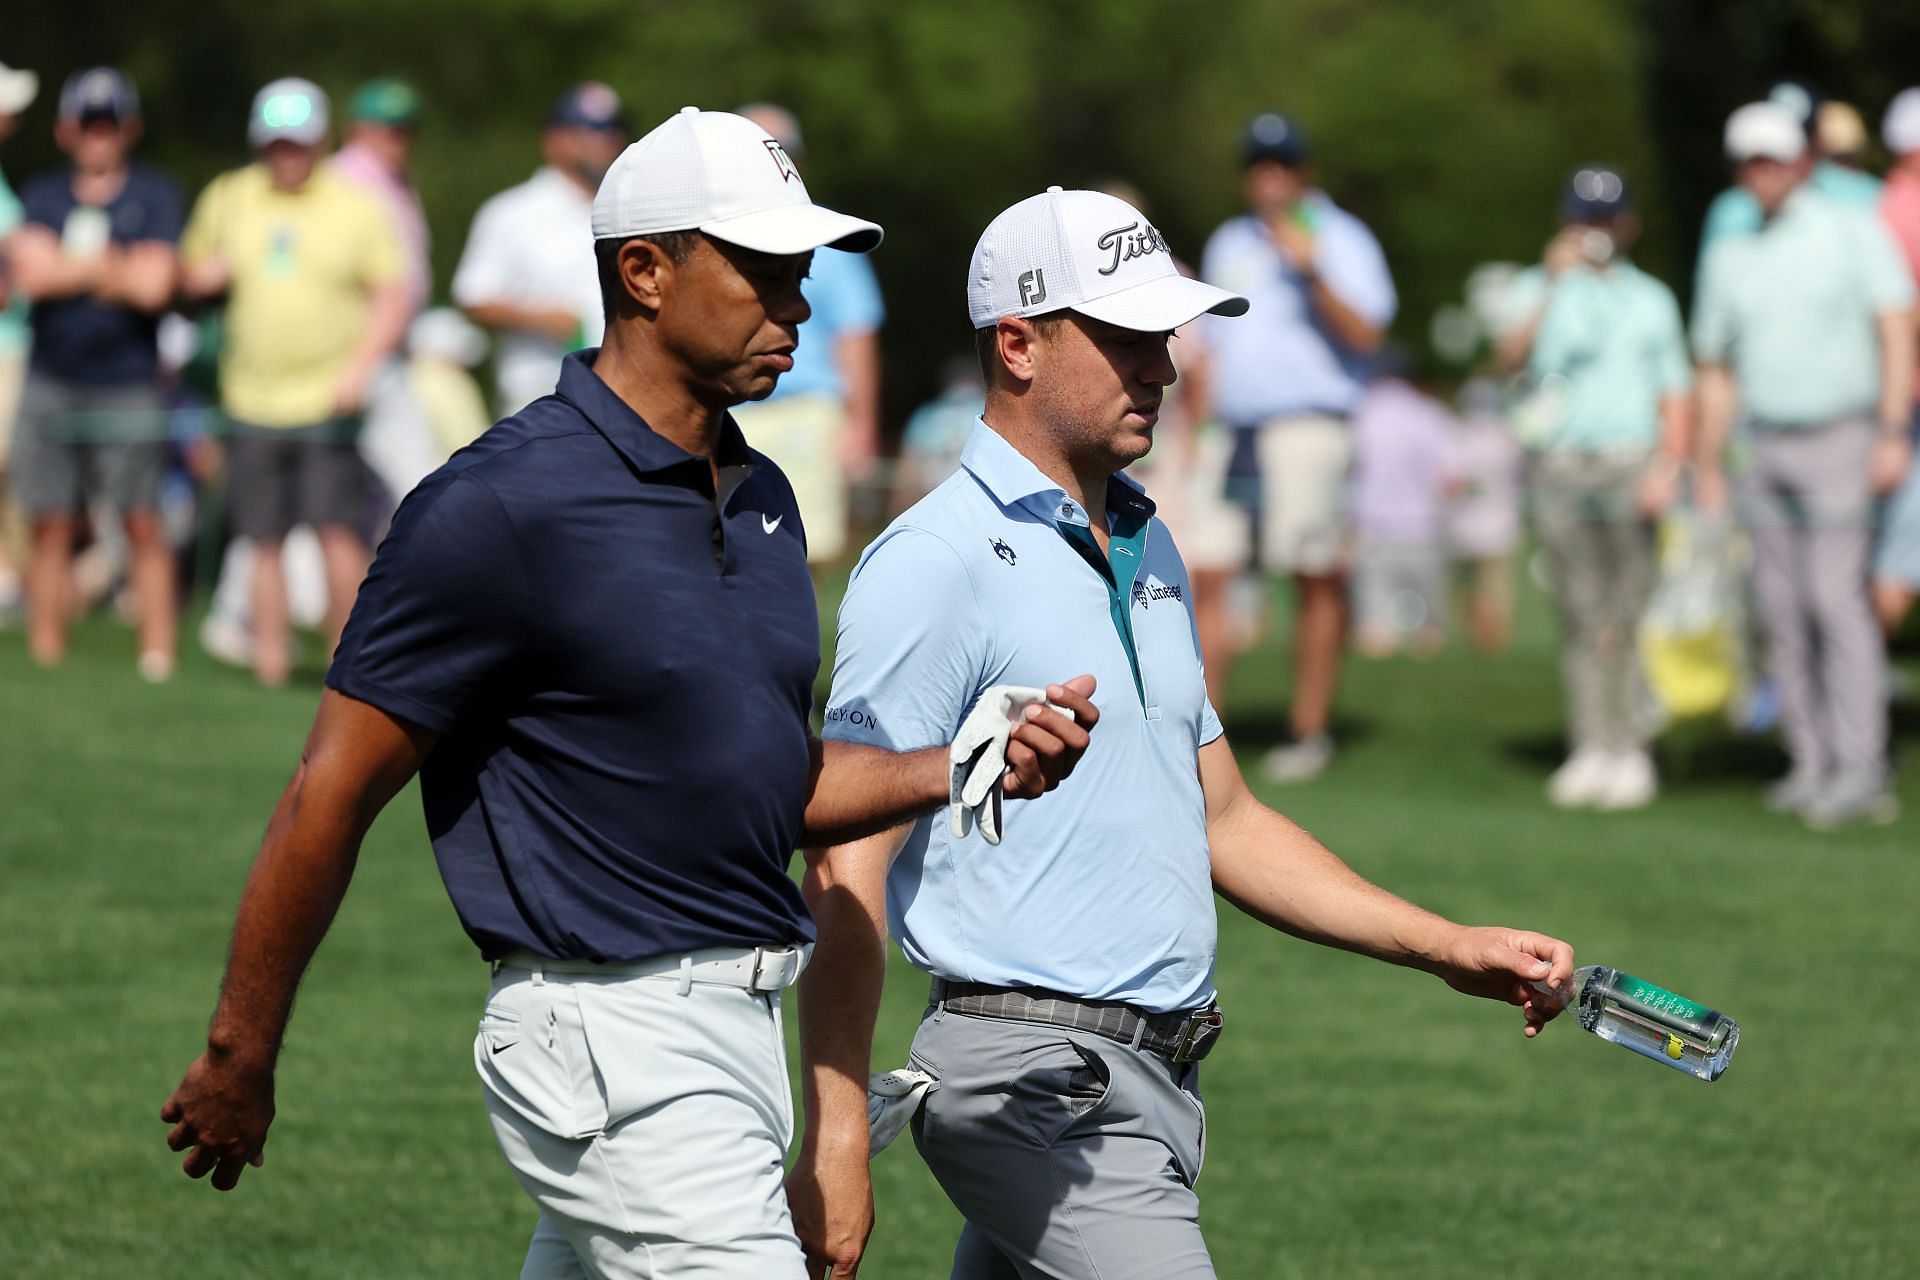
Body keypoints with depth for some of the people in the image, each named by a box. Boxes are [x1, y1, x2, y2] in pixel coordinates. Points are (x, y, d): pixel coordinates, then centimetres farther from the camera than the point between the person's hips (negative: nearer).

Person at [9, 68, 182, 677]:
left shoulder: (154, 197, 2)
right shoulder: (42, 196, 11)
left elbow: (153, 286, -9)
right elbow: (31, 272, -5)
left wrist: (71, 268, -3)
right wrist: (110, 265, -5)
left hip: (128, 384, -3)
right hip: (52, 383, 3)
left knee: (143, 523, -5)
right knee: (51, 525, 3)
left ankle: (158, 651, -1)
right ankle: (45, 649, 9)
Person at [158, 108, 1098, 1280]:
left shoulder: (761, 499, 13)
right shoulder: (501, 508, -13)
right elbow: (331, 797, -10)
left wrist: (973, 769, 5)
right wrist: (240, 1060, -7)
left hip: (744, 1033, 9)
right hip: (616, 1043, -9)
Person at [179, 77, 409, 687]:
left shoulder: (358, 208, 0)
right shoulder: (228, 197, 10)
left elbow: (393, 298, 0)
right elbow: (190, 274, 21)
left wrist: (360, 366, -13)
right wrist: (204, 274, -3)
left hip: (329, 402, -3)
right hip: (252, 401, 3)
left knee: (340, 533, -11)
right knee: (265, 539, 3)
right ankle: (270, 659, 10)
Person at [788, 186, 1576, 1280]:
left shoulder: (1148, 551, 17)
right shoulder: (937, 563, -11)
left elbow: (1225, 821, 25)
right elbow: (848, 866, -15)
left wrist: (1450, 948, 16)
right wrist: (836, 1138, -21)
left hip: (1157, 1087, 9)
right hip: (1041, 1088, -9)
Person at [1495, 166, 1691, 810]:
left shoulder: (1651, 299, 15)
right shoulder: (1539, 288, 11)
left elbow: (1675, 392, 12)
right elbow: (1513, 353, -8)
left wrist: (1668, 466, -3)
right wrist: (1552, 282, -16)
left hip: (1632, 461, 0)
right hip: (1560, 462, 0)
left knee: (1629, 615, -6)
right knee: (1579, 615, 0)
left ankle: (1632, 751, -3)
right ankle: (1589, 750, 4)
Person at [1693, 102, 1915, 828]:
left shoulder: (1854, 234, 0)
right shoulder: (1728, 258, 14)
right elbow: (1717, 370, 19)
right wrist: (1707, 469, 16)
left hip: (1839, 440, -5)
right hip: (1766, 447, 5)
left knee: (1835, 597, -15)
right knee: (1783, 611, 2)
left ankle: (1861, 773, -18)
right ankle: (1813, 765, 7)